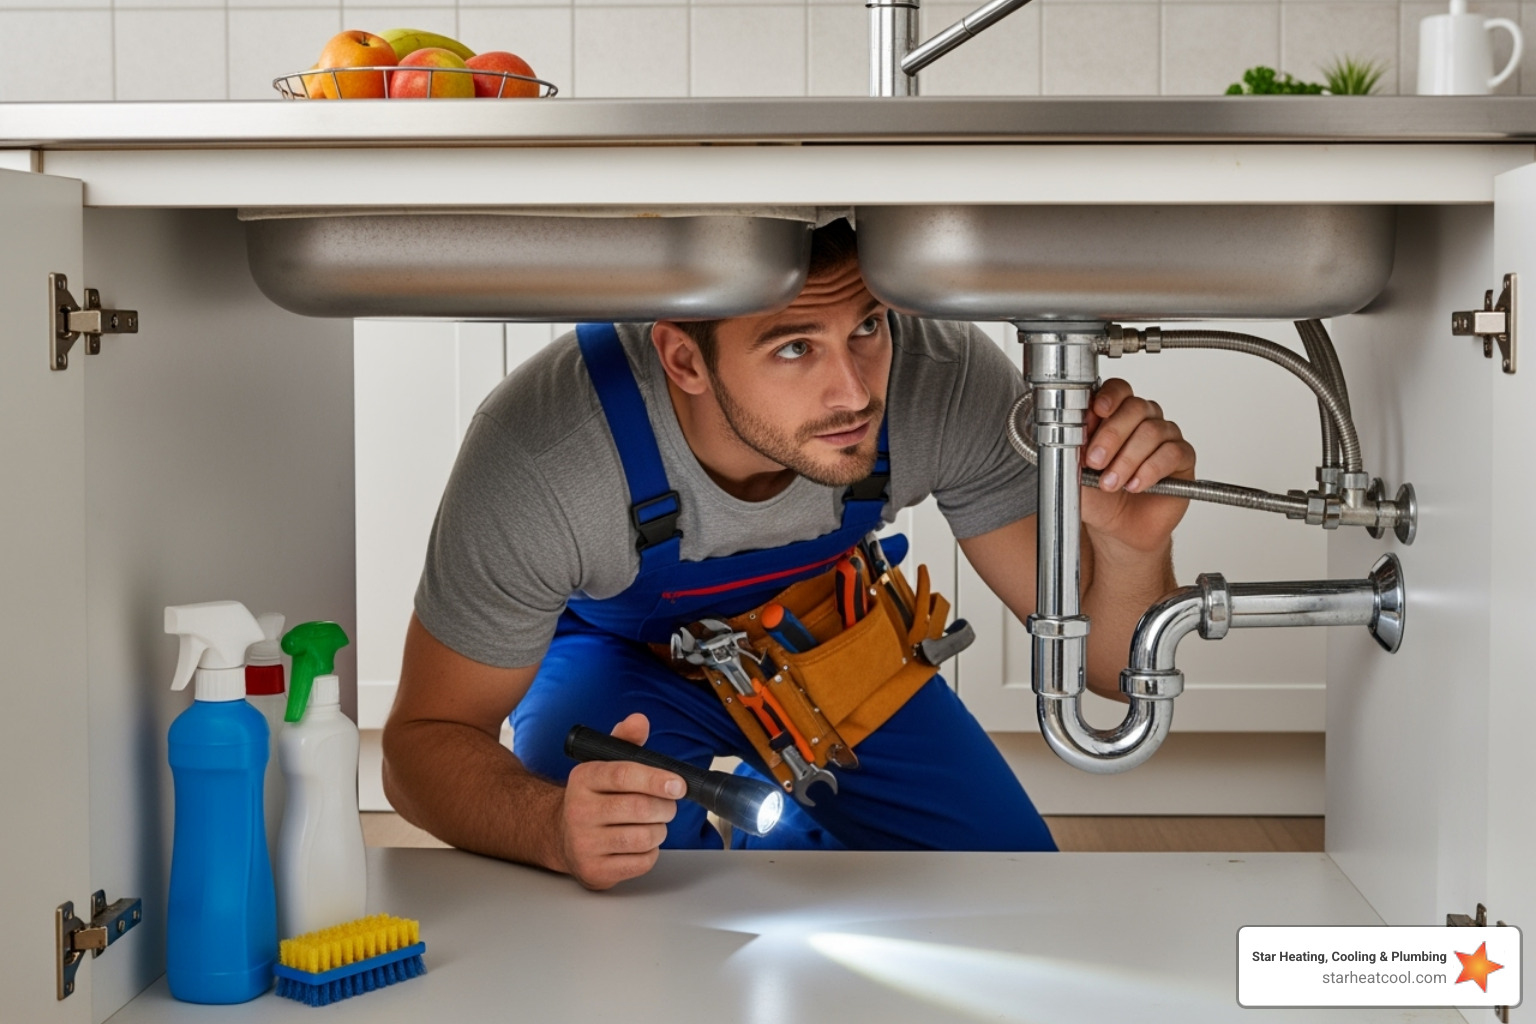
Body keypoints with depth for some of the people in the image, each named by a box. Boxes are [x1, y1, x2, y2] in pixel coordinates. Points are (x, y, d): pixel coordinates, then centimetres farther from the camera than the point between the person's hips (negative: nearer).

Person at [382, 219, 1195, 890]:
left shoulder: (943, 379, -34)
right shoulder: (539, 457, -41)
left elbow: (1106, 665, -24)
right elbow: (425, 742, -29)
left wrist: (1130, 548, -48)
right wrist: (556, 828, -51)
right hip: (613, 651, -2)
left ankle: (778, 829, 22)